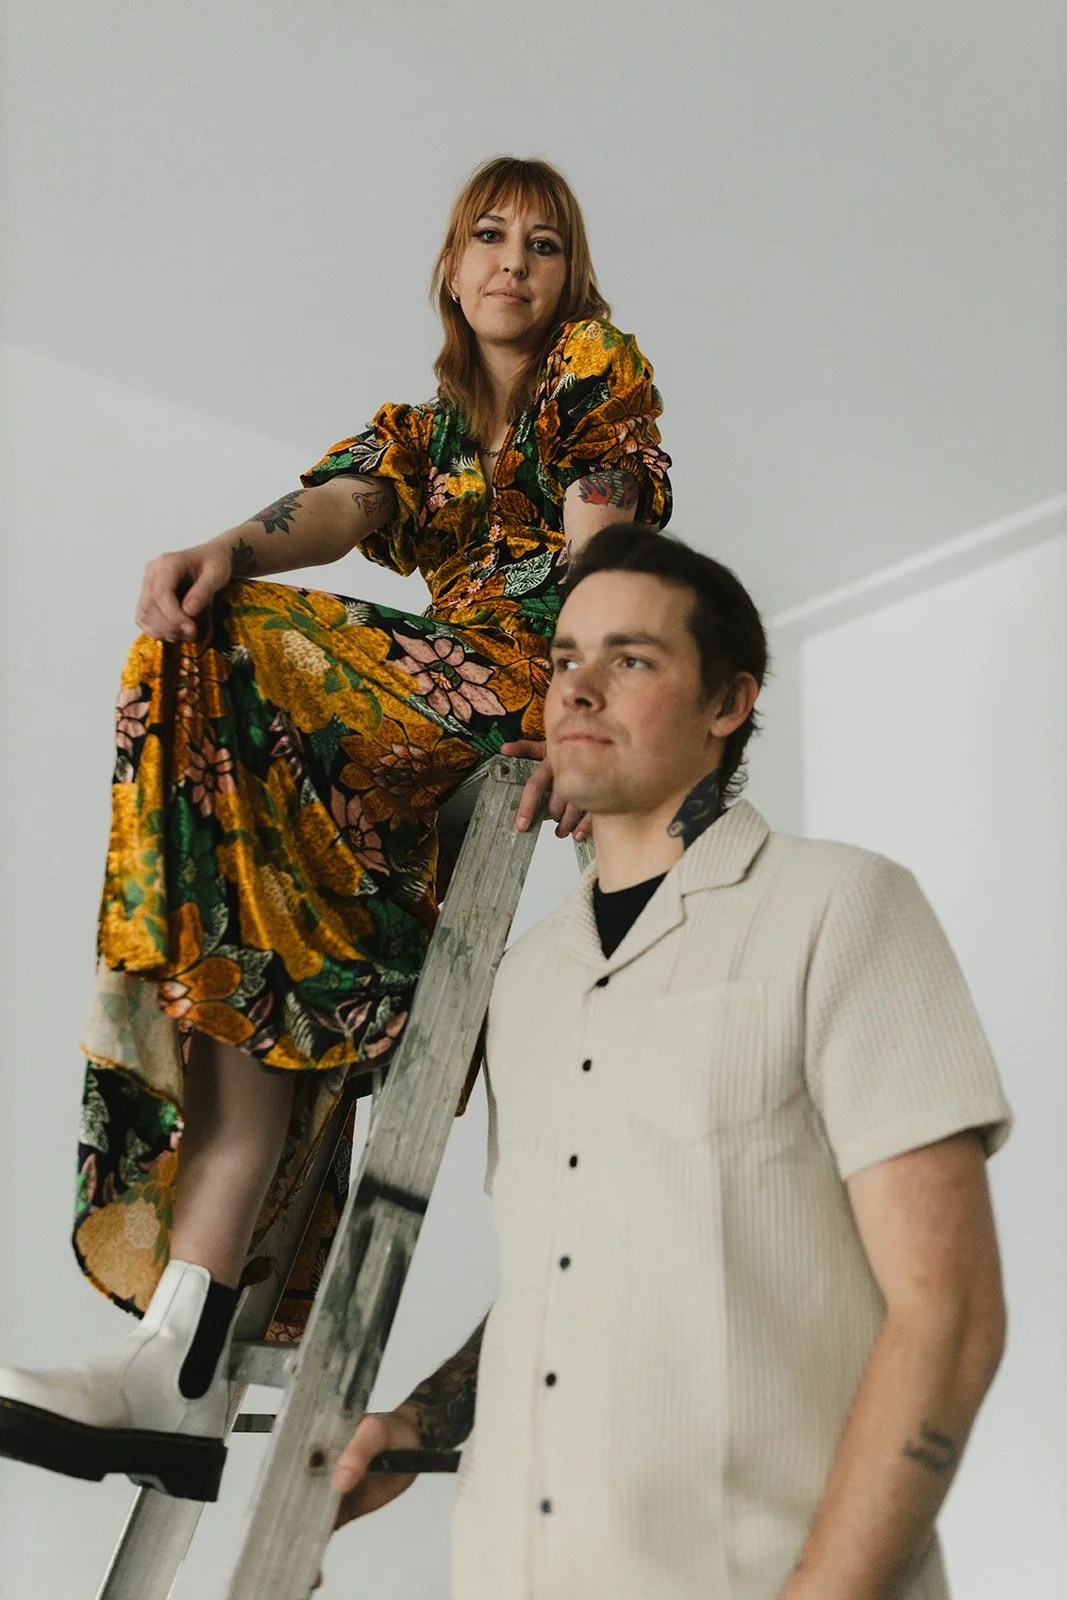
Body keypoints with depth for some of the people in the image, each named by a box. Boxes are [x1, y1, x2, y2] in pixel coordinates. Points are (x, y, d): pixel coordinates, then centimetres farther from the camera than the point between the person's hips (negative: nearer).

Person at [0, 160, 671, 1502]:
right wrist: (230, 551, -20)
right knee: (266, 922, -20)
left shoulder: (600, 364, 17)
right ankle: (183, 1369, -28)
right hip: (426, 722, 5)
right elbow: (342, 504, 5)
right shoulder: (415, 426, 30)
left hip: (538, 675, -5)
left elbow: (601, 535, -4)